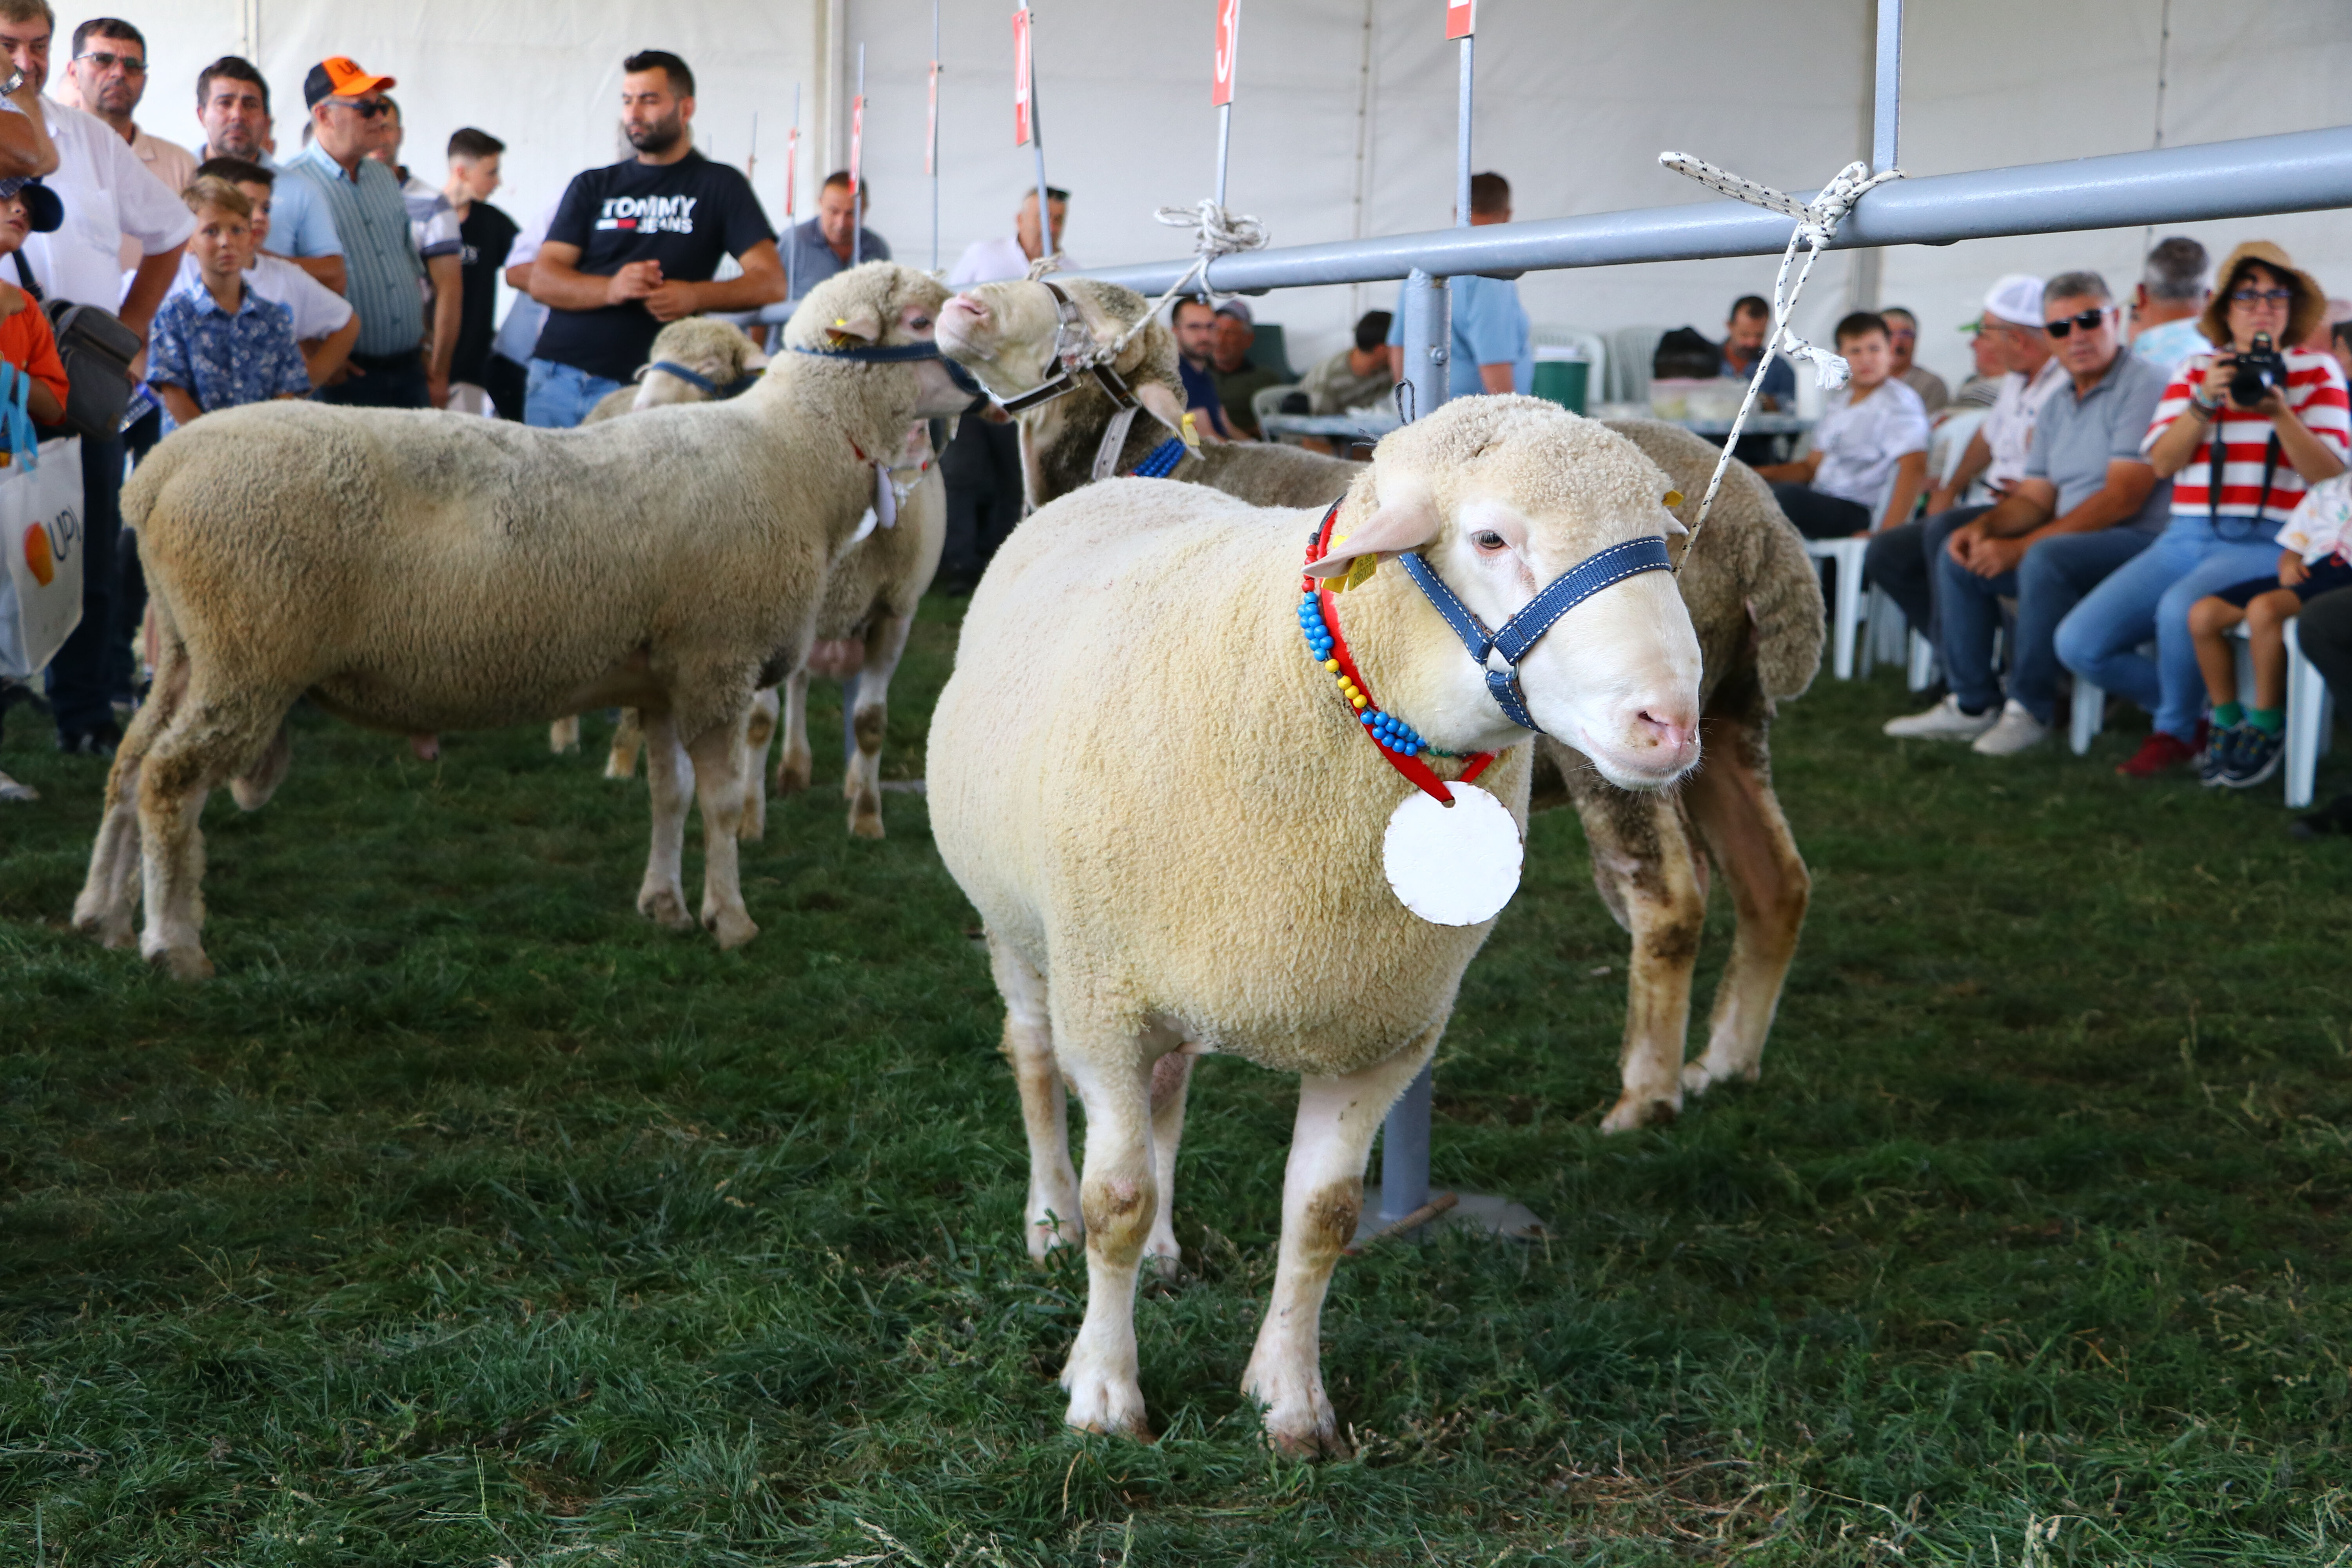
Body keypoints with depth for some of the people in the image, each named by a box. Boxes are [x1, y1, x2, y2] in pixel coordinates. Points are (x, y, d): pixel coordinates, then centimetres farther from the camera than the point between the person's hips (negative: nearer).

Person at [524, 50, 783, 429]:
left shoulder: (719, 185, 9)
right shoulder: (592, 187, 17)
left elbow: (771, 283, -1)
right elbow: (542, 280, 6)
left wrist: (696, 296, -20)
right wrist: (610, 289, -15)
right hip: (557, 379, 3)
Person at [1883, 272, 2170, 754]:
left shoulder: (2144, 386, -12)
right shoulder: (2057, 407, 16)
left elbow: (2121, 499, -20)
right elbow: (2034, 498, 16)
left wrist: (2023, 546, -20)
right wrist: (1983, 527, -8)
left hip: (2139, 540, -9)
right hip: (2070, 539, 9)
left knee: (2046, 560, -35)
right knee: (1958, 557, 4)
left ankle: (2030, 708, -20)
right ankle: (1972, 704, 3)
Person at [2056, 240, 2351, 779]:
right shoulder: (2195, 370, 16)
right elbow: (2161, 462, 4)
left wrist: (2280, 415, -17)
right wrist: (2205, 401, -10)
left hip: (2267, 545, -4)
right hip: (2186, 537, 5)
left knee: (2179, 609, -37)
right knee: (2079, 643, -13)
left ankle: (2175, 731, -6)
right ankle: (2198, 721, 9)